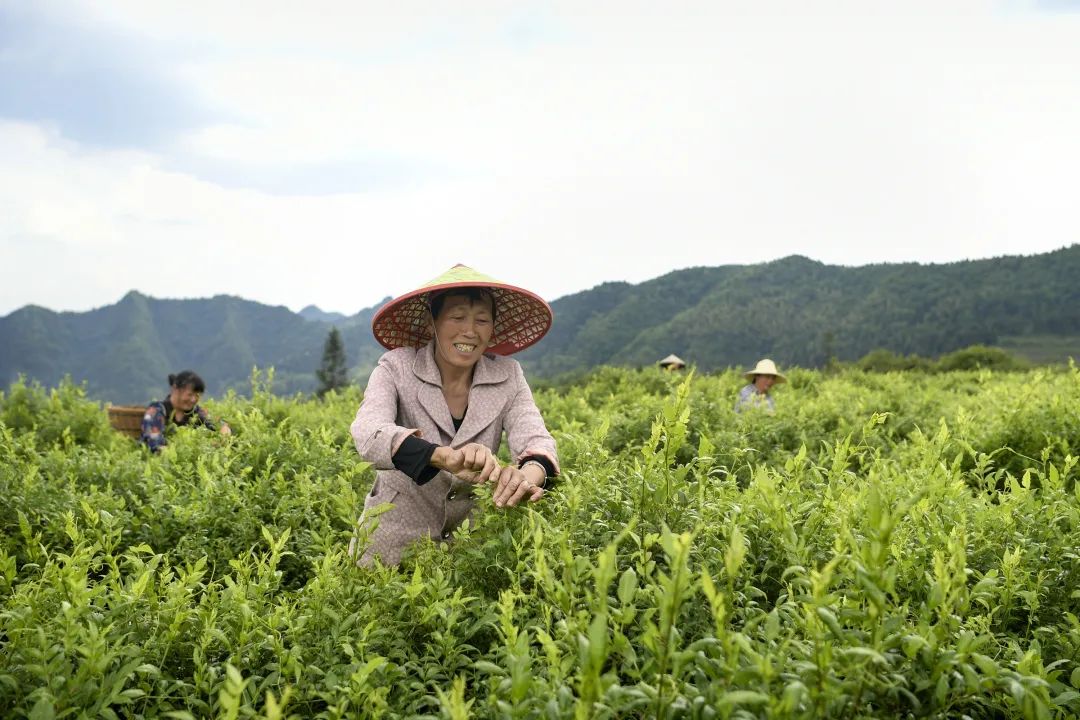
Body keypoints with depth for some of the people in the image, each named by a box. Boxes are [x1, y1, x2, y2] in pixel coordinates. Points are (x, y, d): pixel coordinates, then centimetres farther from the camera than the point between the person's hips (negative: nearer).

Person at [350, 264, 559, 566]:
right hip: (397, 538, -2)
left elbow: (536, 440, -15)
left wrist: (528, 475, -39)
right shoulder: (396, 368, -10)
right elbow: (369, 434, -27)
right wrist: (445, 457, -45)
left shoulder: (508, 375, -3)